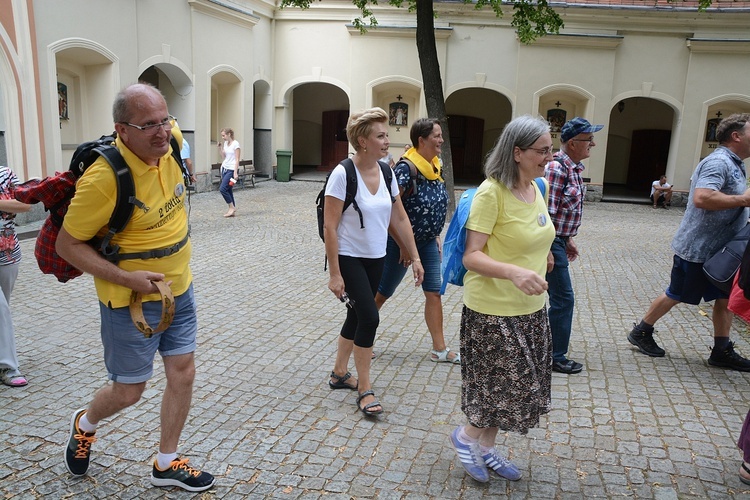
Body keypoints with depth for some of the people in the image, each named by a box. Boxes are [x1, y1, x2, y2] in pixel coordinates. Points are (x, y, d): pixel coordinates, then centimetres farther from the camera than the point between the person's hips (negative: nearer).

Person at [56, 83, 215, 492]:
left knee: (183, 374, 11)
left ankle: (166, 464, 30)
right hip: (132, 302, -6)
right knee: (128, 392, 9)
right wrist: (127, 277, -25)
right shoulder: (104, 178, -28)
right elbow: (67, 245, -17)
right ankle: (85, 424, 45)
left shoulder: (171, 144, -10)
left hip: (180, 290, 6)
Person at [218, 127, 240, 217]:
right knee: (228, 190, 6)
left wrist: (235, 173, -18)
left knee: (222, 189, -14)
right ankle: (232, 210, 12)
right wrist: (220, 147, 5)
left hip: (231, 170, -8)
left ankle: (232, 207, 0)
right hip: (224, 169, 8)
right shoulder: (225, 143, 11)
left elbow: (237, 159, -14)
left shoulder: (235, 144, -11)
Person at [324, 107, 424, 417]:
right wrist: (334, 274, -18)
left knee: (357, 316, 15)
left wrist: (414, 257, 7)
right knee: (369, 318, -10)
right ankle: (364, 390, 6)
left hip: (376, 259, 7)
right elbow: (329, 227, -17)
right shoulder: (343, 174, -18)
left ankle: (339, 374, 34)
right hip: (349, 259, -7)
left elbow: (400, 219, 8)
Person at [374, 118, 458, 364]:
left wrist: (435, 236, 12)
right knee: (382, 291, 7)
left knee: (434, 293, 8)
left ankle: (440, 349, 18)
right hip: (403, 241, -7)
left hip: (428, 242, 7)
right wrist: (403, 246, -20)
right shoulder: (406, 168, -20)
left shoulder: (435, 167, 4)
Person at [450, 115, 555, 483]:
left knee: (514, 386, 17)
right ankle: (465, 435, 29)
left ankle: (486, 448, 37)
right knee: (510, 385, 2)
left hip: (530, 308, 8)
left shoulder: (536, 189, 4)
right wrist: (514, 272, -36)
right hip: (493, 310, -8)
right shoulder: (491, 192, -20)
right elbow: (471, 256, -23)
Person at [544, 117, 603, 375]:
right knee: (563, 298, -2)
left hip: (558, 239, 10)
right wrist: (547, 251, -22)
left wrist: (568, 239, 21)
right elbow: (547, 213, -23)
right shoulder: (556, 168, -20)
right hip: (550, 241, -10)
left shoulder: (573, 167, 11)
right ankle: (556, 357, 11)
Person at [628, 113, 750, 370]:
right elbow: (702, 198, -35)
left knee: (725, 298, 11)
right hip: (697, 248, -10)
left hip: (719, 249, 10)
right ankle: (641, 332, 21)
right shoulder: (718, 162, -20)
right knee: (676, 295, 4)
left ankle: (722, 351, 20)